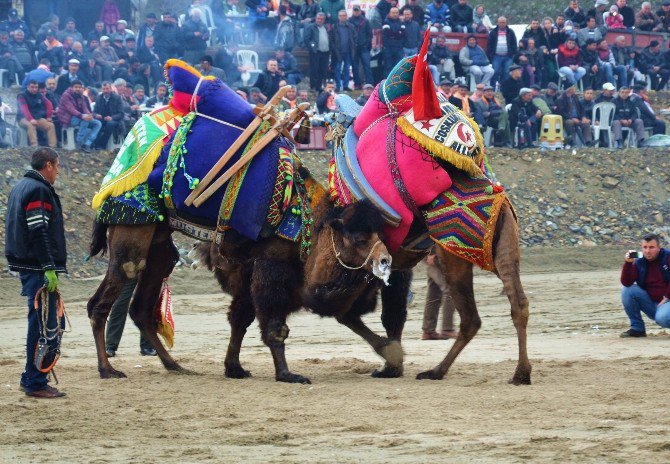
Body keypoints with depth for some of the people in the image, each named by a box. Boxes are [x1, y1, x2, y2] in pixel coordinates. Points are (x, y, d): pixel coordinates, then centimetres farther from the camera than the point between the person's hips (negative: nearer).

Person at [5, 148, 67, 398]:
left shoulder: (21, 187, 18)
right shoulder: (39, 190, -13)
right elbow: (39, 233, -21)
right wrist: (49, 268, -23)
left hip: (26, 265, 11)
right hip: (39, 268, -11)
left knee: (40, 323, 17)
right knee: (44, 324, -8)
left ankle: (31, 378, 22)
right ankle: (36, 383, -7)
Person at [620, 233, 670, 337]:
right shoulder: (638, 263, 4)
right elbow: (626, 283, -8)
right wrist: (628, 263, -19)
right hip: (650, 302, 5)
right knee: (627, 290, -17)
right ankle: (637, 328, -8)